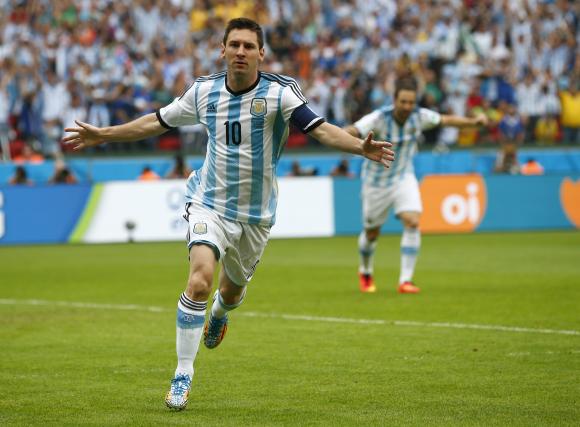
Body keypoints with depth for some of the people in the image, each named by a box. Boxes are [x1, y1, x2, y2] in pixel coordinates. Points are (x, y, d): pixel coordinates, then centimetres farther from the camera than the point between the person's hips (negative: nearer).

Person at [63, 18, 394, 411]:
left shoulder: (280, 93, -13)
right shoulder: (204, 91, -4)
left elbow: (320, 129, -24)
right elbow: (157, 122, 10)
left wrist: (360, 147, -41)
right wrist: (101, 135, 13)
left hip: (256, 214, 1)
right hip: (210, 203, 0)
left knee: (233, 288, 19)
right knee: (200, 279, -22)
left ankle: (219, 314, 59)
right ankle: (183, 376, -13)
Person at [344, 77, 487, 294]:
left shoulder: (419, 116, -15)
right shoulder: (379, 118, -28)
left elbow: (447, 120, 2)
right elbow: (353, 130, -44)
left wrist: (473, 121, -13)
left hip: (404, 178, 2)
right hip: (376, 182, -2)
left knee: (412, 223, -20)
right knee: (372, 233, 12)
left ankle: (406, 280, -14)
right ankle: (365, 273, 42)